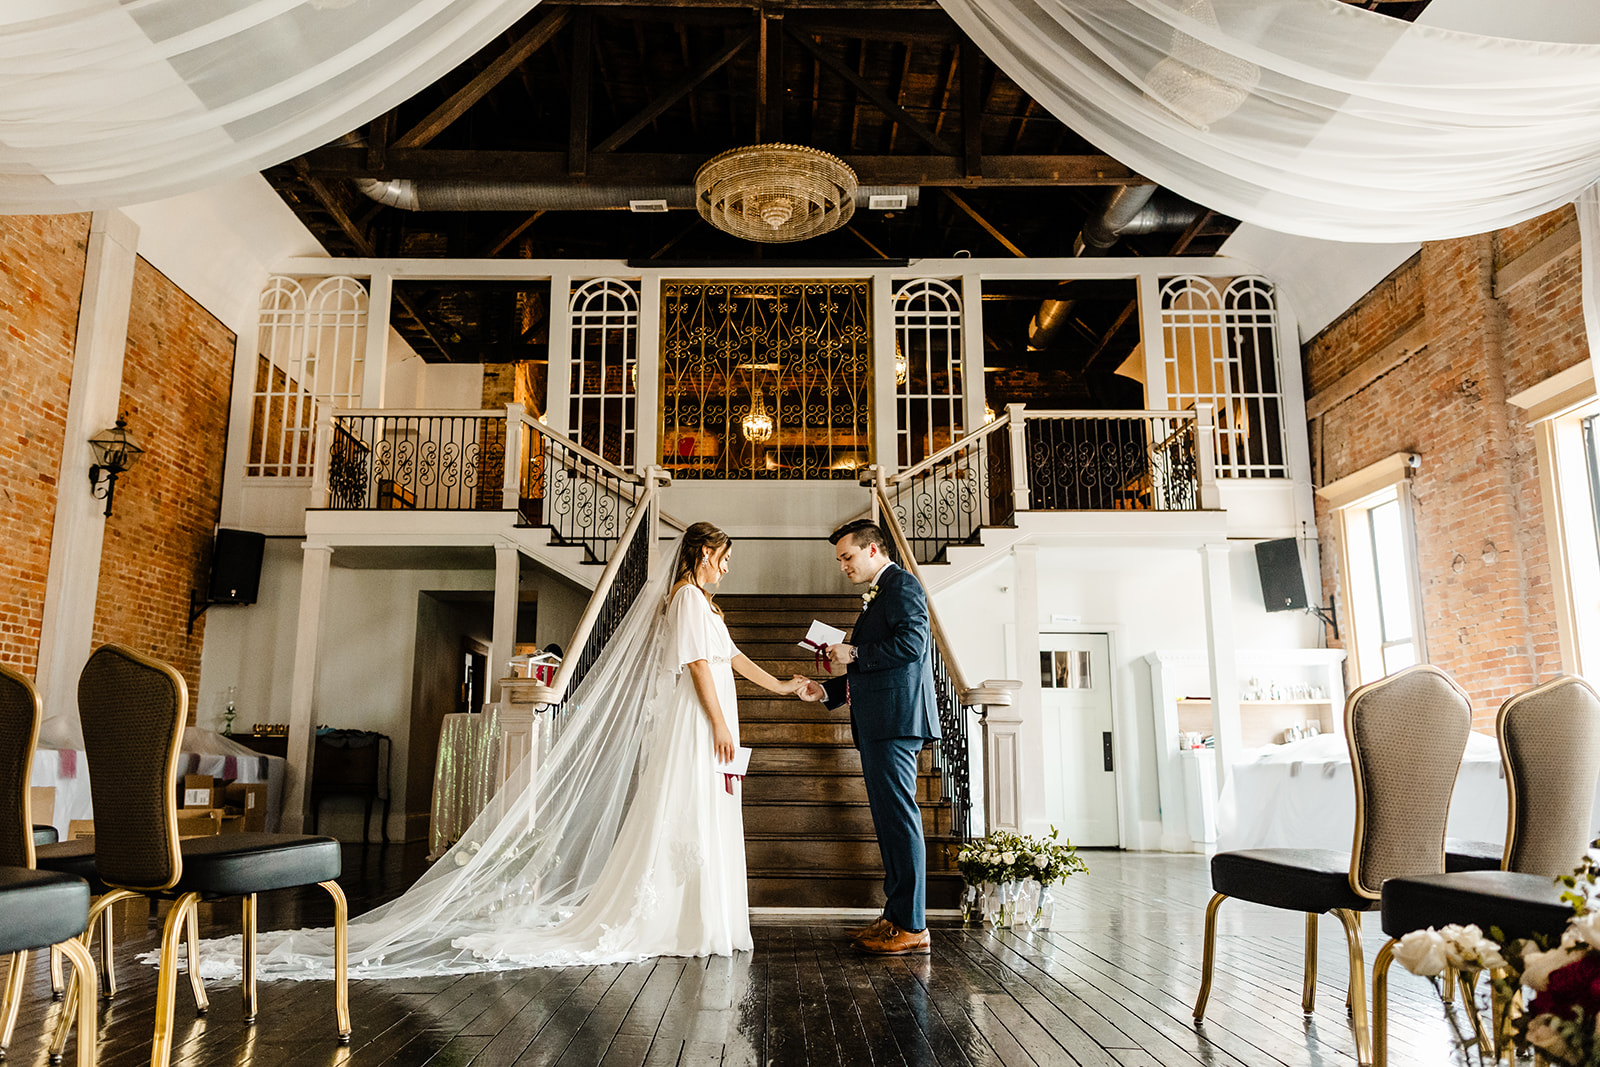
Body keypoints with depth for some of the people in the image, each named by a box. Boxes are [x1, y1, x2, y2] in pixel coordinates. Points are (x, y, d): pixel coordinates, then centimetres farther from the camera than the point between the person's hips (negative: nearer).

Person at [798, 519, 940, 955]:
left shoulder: (901, 584, -5)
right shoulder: (876, 596, 25)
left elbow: (913, 641, -20)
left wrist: (855, 654, -11)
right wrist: (825, 690, 18)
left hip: (896, 721, -11)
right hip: (879, 724, 11)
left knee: (900, 820, -9)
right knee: (888, 821, 12)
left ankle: (912, 927, -4)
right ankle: (895, 917, 19)